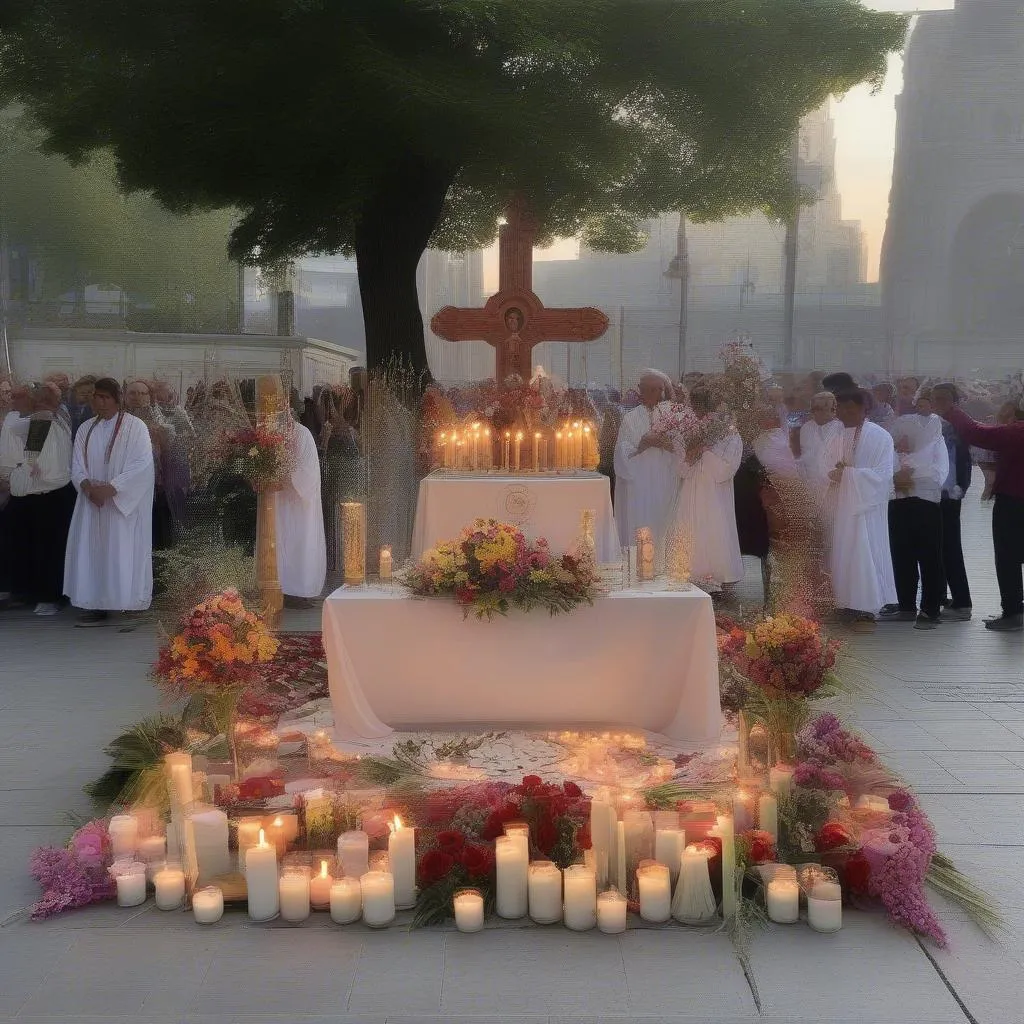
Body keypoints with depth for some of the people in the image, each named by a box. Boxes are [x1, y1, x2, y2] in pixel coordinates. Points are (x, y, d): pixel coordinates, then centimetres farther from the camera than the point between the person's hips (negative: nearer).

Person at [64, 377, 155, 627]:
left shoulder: (135, 427, -6)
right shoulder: (86, 429, 11)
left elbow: (141, 465, -14)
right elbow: (77, 465, 7)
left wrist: (110, 489, -20)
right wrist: (87, 486, -14)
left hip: (124, 504, -5)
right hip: (92, 502, 5)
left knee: (123, 554, -6)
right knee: (92, 552, 1)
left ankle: (127, 606, -2)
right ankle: (97, 606, 5)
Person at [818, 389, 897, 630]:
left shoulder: (880, 437, -6)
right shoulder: (836, 440, 11)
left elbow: (883, 474, -12)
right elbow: (824, 470, 7)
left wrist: (847, 473, -14)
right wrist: (833, 473, -16)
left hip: (866, 505, -5)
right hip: (839, 506, 6)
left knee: (864, 554, -7)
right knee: (842, 554, 6)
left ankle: (866, 609, -3)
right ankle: (849, 603, 14)